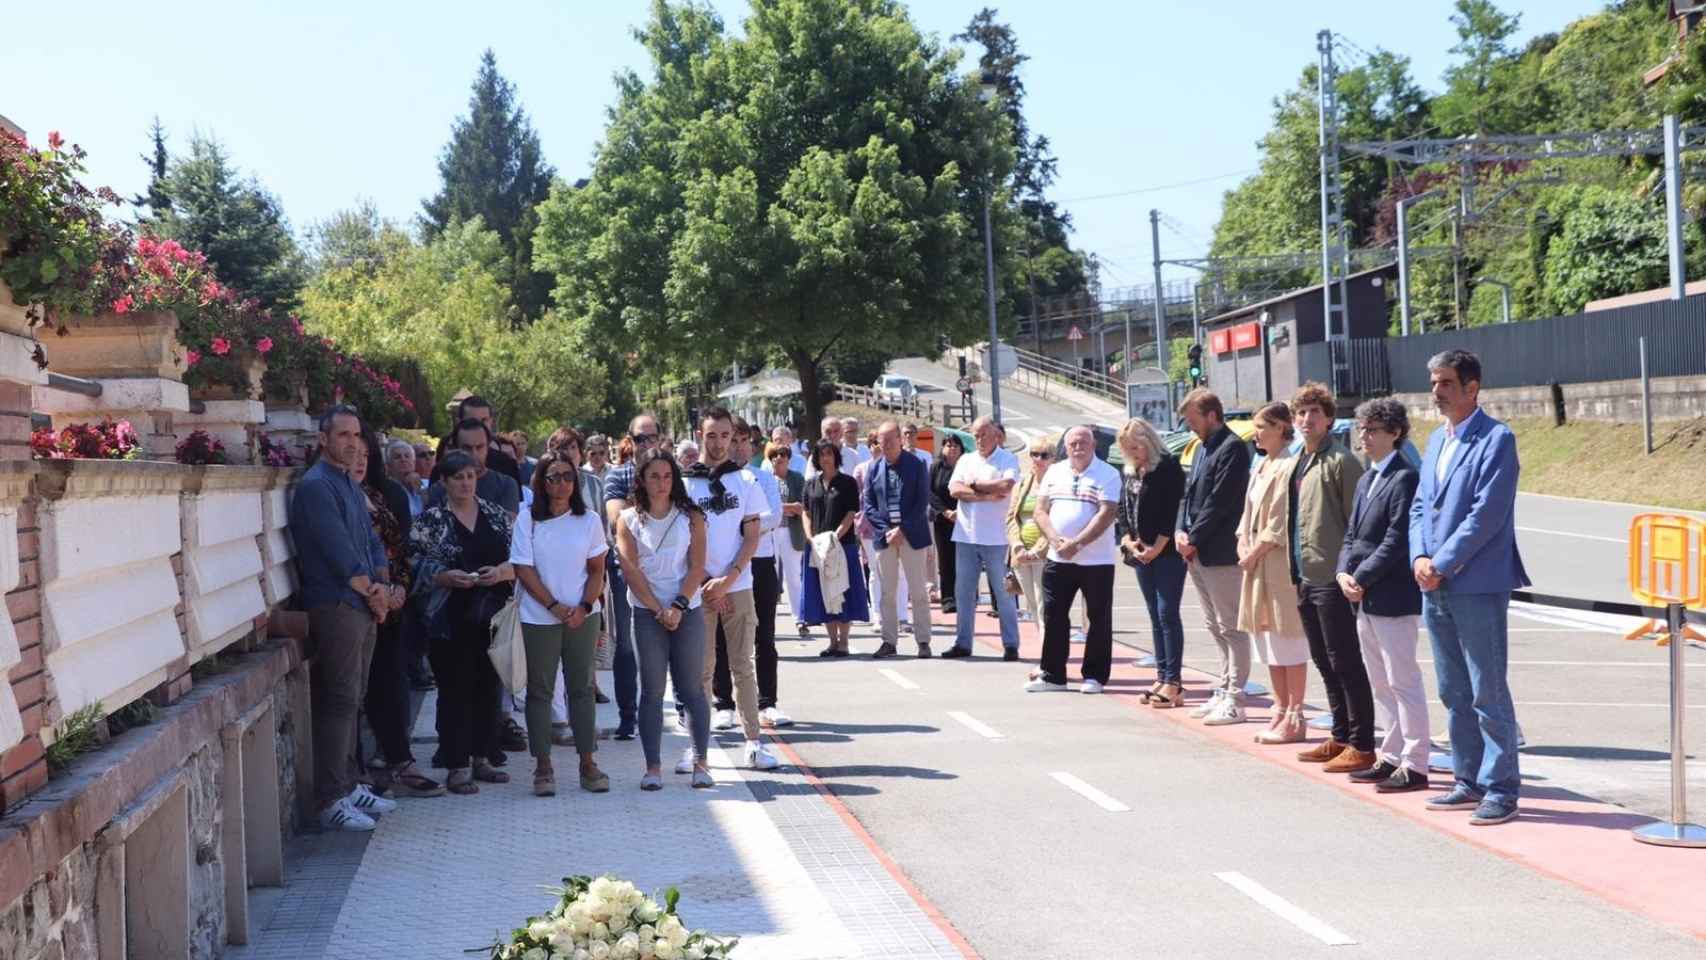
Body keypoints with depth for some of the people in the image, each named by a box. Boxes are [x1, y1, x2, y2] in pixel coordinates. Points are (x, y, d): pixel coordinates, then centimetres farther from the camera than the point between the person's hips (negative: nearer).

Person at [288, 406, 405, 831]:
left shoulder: (351, 486, 19)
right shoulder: (316, 486, -12)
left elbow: (372, 542, 19)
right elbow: (339, 553, -17)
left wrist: (384, 588, 2)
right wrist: (373, 592, -8)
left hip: (364, 608, 9)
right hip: (335, 606, -9)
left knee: (351, 699, 14)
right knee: (339, 701, -9)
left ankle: (350, 784, 21)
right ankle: (332, 800, -7)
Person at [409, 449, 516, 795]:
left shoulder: (496, 515, 10)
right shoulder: (430, 520, 0)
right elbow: (416, 566, -4)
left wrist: (501, 572, -11)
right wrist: (447, 577, -19)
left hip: (492, 619, 4)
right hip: (451, 621, -4)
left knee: (489, 688, 9)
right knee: (455, 692, -1)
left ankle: (482, 759, 21)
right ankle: (457, 767, 5)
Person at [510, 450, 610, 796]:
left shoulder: (589, 520, 2)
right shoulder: (527, 521, -4)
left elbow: (597, 570, 4)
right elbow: (524, 571, -6)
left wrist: (584, 607, -11)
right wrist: (556, 607, -13)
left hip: (582, 616, 2)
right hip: (539, 618, -2)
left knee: (582, 688, 5)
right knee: (540, 690, 3)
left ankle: (588, 763, 10)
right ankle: (543, 767, 9)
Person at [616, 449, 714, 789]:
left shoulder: (691, 518, 6)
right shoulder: (628, 519, 5)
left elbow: (697, 567, -1)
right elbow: (632, 570, -2)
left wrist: (678, 607, -13)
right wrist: (659, 611, -9)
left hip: (688, 611, 0)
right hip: (647, 613, 0)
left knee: (692, 688, 0)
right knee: (652, 690, -1)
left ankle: (700, 762, 5)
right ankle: (653, 767, 2)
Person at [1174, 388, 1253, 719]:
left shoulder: (1232, 448, -12)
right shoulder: (1203, 448, 17)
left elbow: (1218, 502, -17)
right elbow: (1188, 493, 17)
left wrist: (1193, 538, -13)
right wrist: (1180, 531, 1)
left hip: (1221, 552, -9)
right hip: (1197, 553, 9)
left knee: (1231, 627, -4)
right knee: (1216, 626, 14)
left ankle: (1234, 696, -2)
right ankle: (1224, 689, 21)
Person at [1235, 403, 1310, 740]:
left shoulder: (1289, 467, -14)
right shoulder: (1261, 467, 16)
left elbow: (1280, 523, -18)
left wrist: (1255, 553, -13)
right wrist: (1243, 546, 4)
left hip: (1280, 564, -10)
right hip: (1257, 565, 10)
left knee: (1289, 642, -4)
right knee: (1268, 642, 13)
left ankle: (1294, 717, 1)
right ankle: (1281, 710, 21)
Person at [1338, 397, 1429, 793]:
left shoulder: (1404, 479, -13)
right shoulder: (1366, 481, 16)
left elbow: (1397, 541, -18)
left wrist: (1361, 578, -15)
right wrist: (1344, 573, 0)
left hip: (1393, 597, -9)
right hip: (1365, 598, 9)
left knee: (1403, 682, -4)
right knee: (1381, 684, 15)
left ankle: (1415, 766, 0)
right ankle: (1392, 757, 23)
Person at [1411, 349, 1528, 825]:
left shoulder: (1496, 440, -9)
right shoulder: (1436, 441, 16)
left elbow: (1487, 513, -16)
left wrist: (1442, 564, -15)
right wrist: (1419, 558, 0)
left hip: (1477, 587, -8)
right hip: (1436, 588, 8)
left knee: (1488, 694, -4)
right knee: (1454, 693, 13)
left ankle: (1501, 789, 2)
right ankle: (1469, 781, 22)